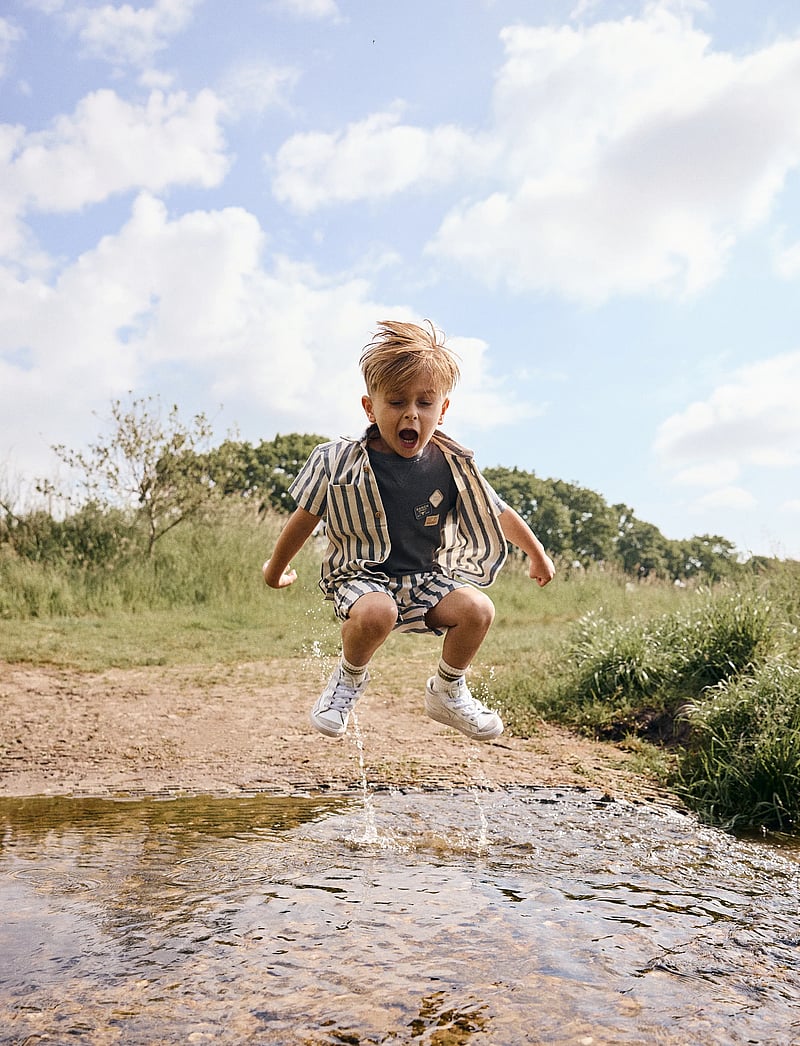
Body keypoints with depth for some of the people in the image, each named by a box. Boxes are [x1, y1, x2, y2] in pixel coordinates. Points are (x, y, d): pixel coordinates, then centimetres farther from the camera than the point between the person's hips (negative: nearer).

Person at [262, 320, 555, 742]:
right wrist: (276, 569, 14)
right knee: (376, 613, -36)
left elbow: (500, 514, 10)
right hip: (361, 577, -3)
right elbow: (304, 519, 1)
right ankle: (350, 676, 1)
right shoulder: (341, 464, -12)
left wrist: (538, 556, 22)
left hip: (425, 577, 3)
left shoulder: (453, 467, -5)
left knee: (477, 609, -22)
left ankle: (447, 693, 7)